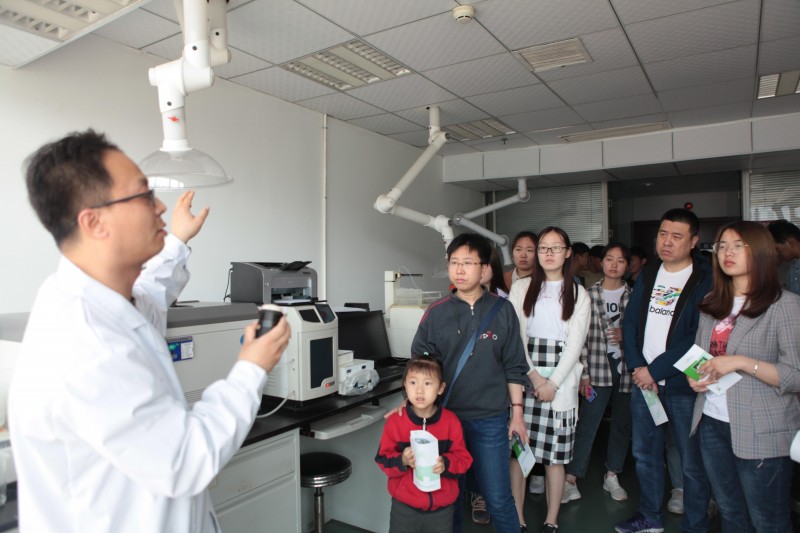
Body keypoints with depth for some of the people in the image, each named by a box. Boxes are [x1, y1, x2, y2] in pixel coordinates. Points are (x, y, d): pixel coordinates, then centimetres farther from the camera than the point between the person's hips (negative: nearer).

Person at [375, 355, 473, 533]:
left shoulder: (451, 421, -8)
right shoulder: (395, 422, -11)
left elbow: (463, 458, -4)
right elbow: (383, 459, -6)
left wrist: (446, 464, -23)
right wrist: (402, 461, -25)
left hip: (442, 507, 1)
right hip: (405, 506, -1)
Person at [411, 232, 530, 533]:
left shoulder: (502, 310, -2)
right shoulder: (436, 313, -1)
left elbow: (514, 367, 2)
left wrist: (517, 413, 2)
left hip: (490, 420, -1)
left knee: (498, 498, 7)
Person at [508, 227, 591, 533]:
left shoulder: (579, 295, 6)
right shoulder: (521, 288, 7)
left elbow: (575, 343, -2)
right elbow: (515, 336, -1)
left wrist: (552, 383, -11)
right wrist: (535, 377, -10)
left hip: (561, 380, 0)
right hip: (524, 376, 1)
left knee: (555, 453, 4)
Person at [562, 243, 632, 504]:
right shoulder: (588, 295, -2)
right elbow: (581, 337, -4)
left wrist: (626, 335, -9)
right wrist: (583, 373, -8)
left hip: (627, 368, 3)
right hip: (598, 369, -3)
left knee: (622, 425, 13)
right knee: (586, 426, -2)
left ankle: (612, 477, 30)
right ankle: (570, 482, 6)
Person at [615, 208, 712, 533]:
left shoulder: (706, 279, -8)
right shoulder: (648, 275, 9)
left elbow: (698, 337, -15)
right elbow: (630, 322, 7)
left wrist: (655, 371, -15)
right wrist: (637, 366, -6)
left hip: (683, 384, -5)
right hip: (643, 380, 6)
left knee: (692, 460, 6)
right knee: (644, 452, 16)